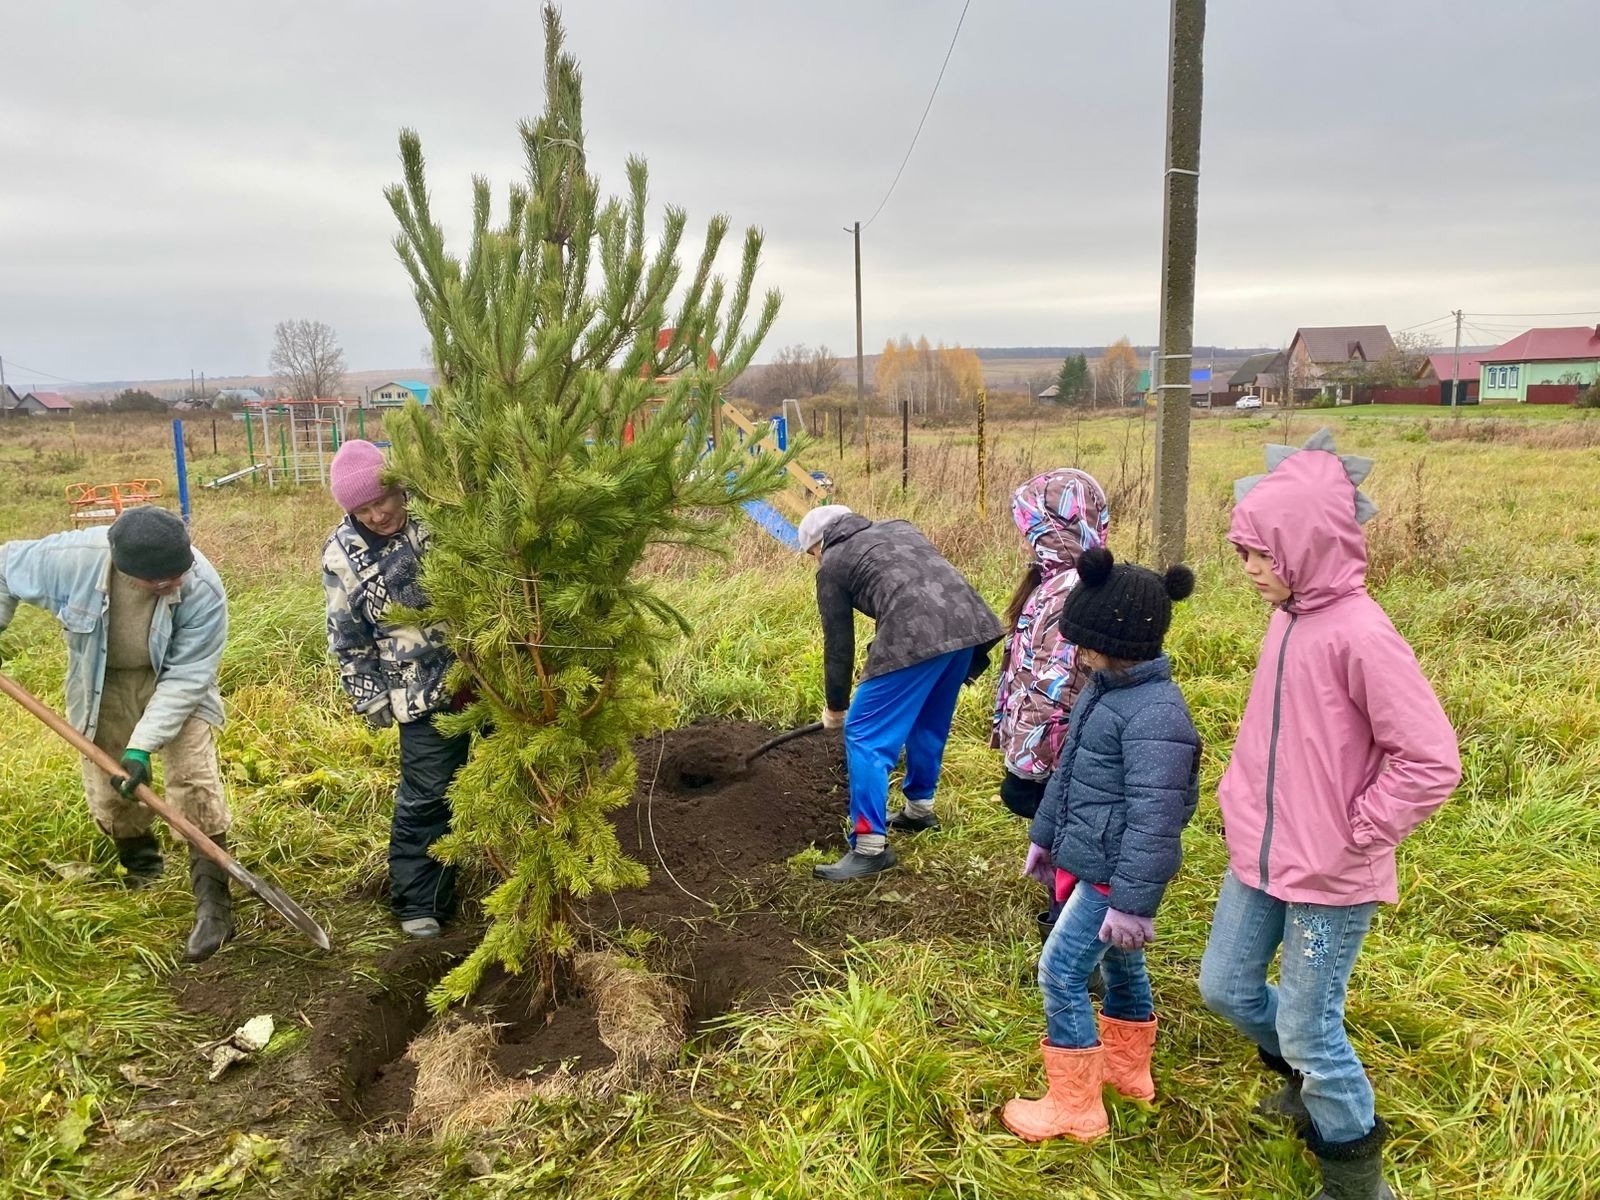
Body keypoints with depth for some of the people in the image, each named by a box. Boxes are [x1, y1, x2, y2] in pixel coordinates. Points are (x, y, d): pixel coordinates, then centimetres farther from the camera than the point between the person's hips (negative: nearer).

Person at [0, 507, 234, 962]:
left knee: (194, 778, -16)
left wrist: (144, 745, -33)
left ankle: (212, 902, -8)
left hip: (175, 680, -2)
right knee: (108, 789, 7)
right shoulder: (73, 557, -32)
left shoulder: (203, 589, -35)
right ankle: (141, 865, 38)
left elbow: (186, 677, -28)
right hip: (102, 682, 2)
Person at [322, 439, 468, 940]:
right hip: (424, 691, -2)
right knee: (426, 796, 3)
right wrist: (369, 698, 3)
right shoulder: (342, 554, -5)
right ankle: (418, 903, 20)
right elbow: (348, 638, 2)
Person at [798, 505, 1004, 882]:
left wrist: (835, 707, 33)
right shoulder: (899, 528, 32)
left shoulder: (833, 564, 16)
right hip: (969, 620, 7)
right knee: (929, 723, 27)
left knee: (865, 735, 3)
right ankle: (919, 808, 42)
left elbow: (838, 645, 19)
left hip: (917, 634, -7)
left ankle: (870, 847, 3)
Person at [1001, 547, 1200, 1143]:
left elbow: (1154, 819, -28)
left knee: (1061, 972, -3)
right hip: (1091, 859, 10)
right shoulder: (1104, 686, 5)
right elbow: (1069, 768, 16)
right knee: (1119, 964, 24)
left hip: (1114, 872, -10)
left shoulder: (1155, 713, -27)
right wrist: (1045, 833, 23)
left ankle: (1074, 1109, 11)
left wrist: (1134, 902, -25)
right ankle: (1127, 1068, 44)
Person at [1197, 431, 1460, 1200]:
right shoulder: (1288, 618, 3)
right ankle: (1308, 1081, 48)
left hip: (1327, 878, -8)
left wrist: (1357, 838, -17)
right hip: (1259, 858, 8)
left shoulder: (1359, 634, -23)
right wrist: (1239, 798, 9)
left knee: (1308, 1029, 6)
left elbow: (1431, 761, -24)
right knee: (1224, 988, 20)